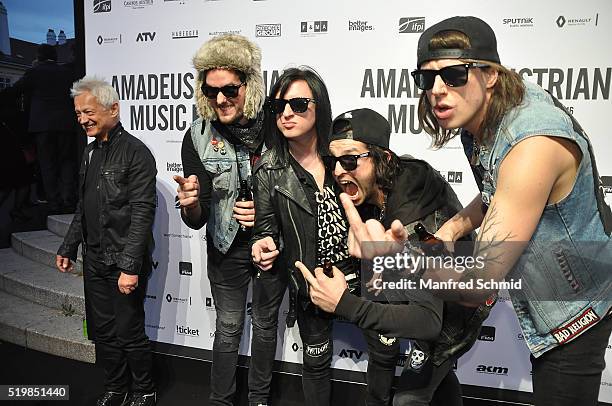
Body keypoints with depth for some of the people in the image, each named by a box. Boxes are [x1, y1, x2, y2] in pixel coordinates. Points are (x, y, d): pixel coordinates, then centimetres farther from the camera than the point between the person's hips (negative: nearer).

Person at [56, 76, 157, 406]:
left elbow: (142, 214, -19)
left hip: (123, 264, -7)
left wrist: (130, 266, -22)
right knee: (102, 332, 16)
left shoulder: (135, 153, -13)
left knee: (130, 333, 3)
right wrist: (68, 248, 19)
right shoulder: (90, 152, 12)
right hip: (94, 261, 8)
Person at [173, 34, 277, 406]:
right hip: (226, 249, 0)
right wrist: (190, 205, -34)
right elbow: (196, 221, -11)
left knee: (266, 324, 18)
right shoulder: (198, 137, -13)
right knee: (228, 327, 15)